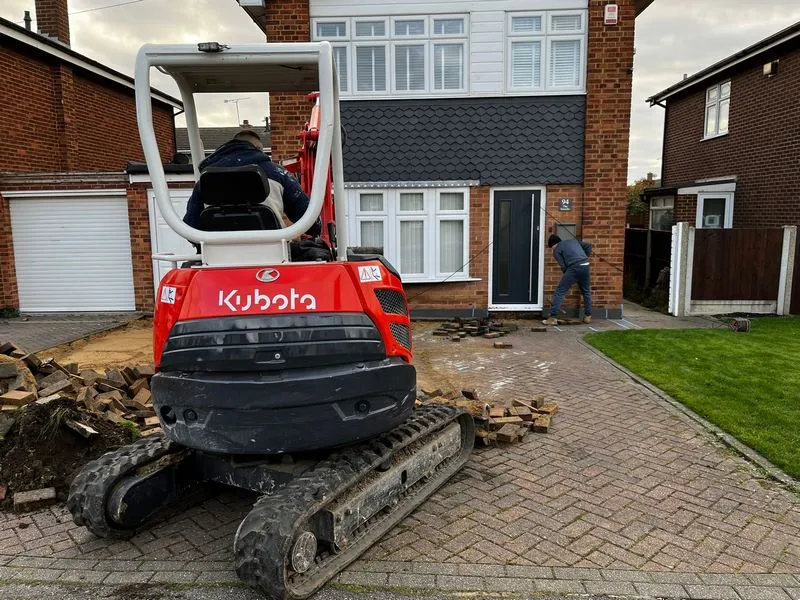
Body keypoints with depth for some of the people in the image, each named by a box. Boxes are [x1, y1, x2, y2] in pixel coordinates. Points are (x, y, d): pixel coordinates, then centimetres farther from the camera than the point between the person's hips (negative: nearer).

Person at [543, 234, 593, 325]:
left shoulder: (556, 250, 9)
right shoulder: (573, 241, 27)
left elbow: (563, 266, 0)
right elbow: (588, 245, 19)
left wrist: (566, 274, 18)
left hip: (574, 267, -6)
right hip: (585, 265, 6)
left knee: (559, 292, -1)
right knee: (586, 291, 24)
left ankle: (553, 318, -6)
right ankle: (588, 316, 28)